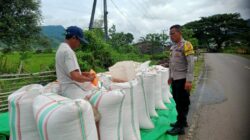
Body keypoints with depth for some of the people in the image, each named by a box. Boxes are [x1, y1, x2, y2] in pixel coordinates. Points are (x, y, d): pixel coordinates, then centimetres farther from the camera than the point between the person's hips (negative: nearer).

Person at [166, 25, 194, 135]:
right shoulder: (173, 46, 12)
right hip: (175, 79, 8)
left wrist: (189, 81, -22)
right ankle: (182, 121, 31)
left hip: (182, 79, -8)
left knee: (182, 103, 0)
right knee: (177, 101, 16)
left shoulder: (186, 45, -12)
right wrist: (170, 76, 20)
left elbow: (191, 63, -18)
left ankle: (180, 127, 10)